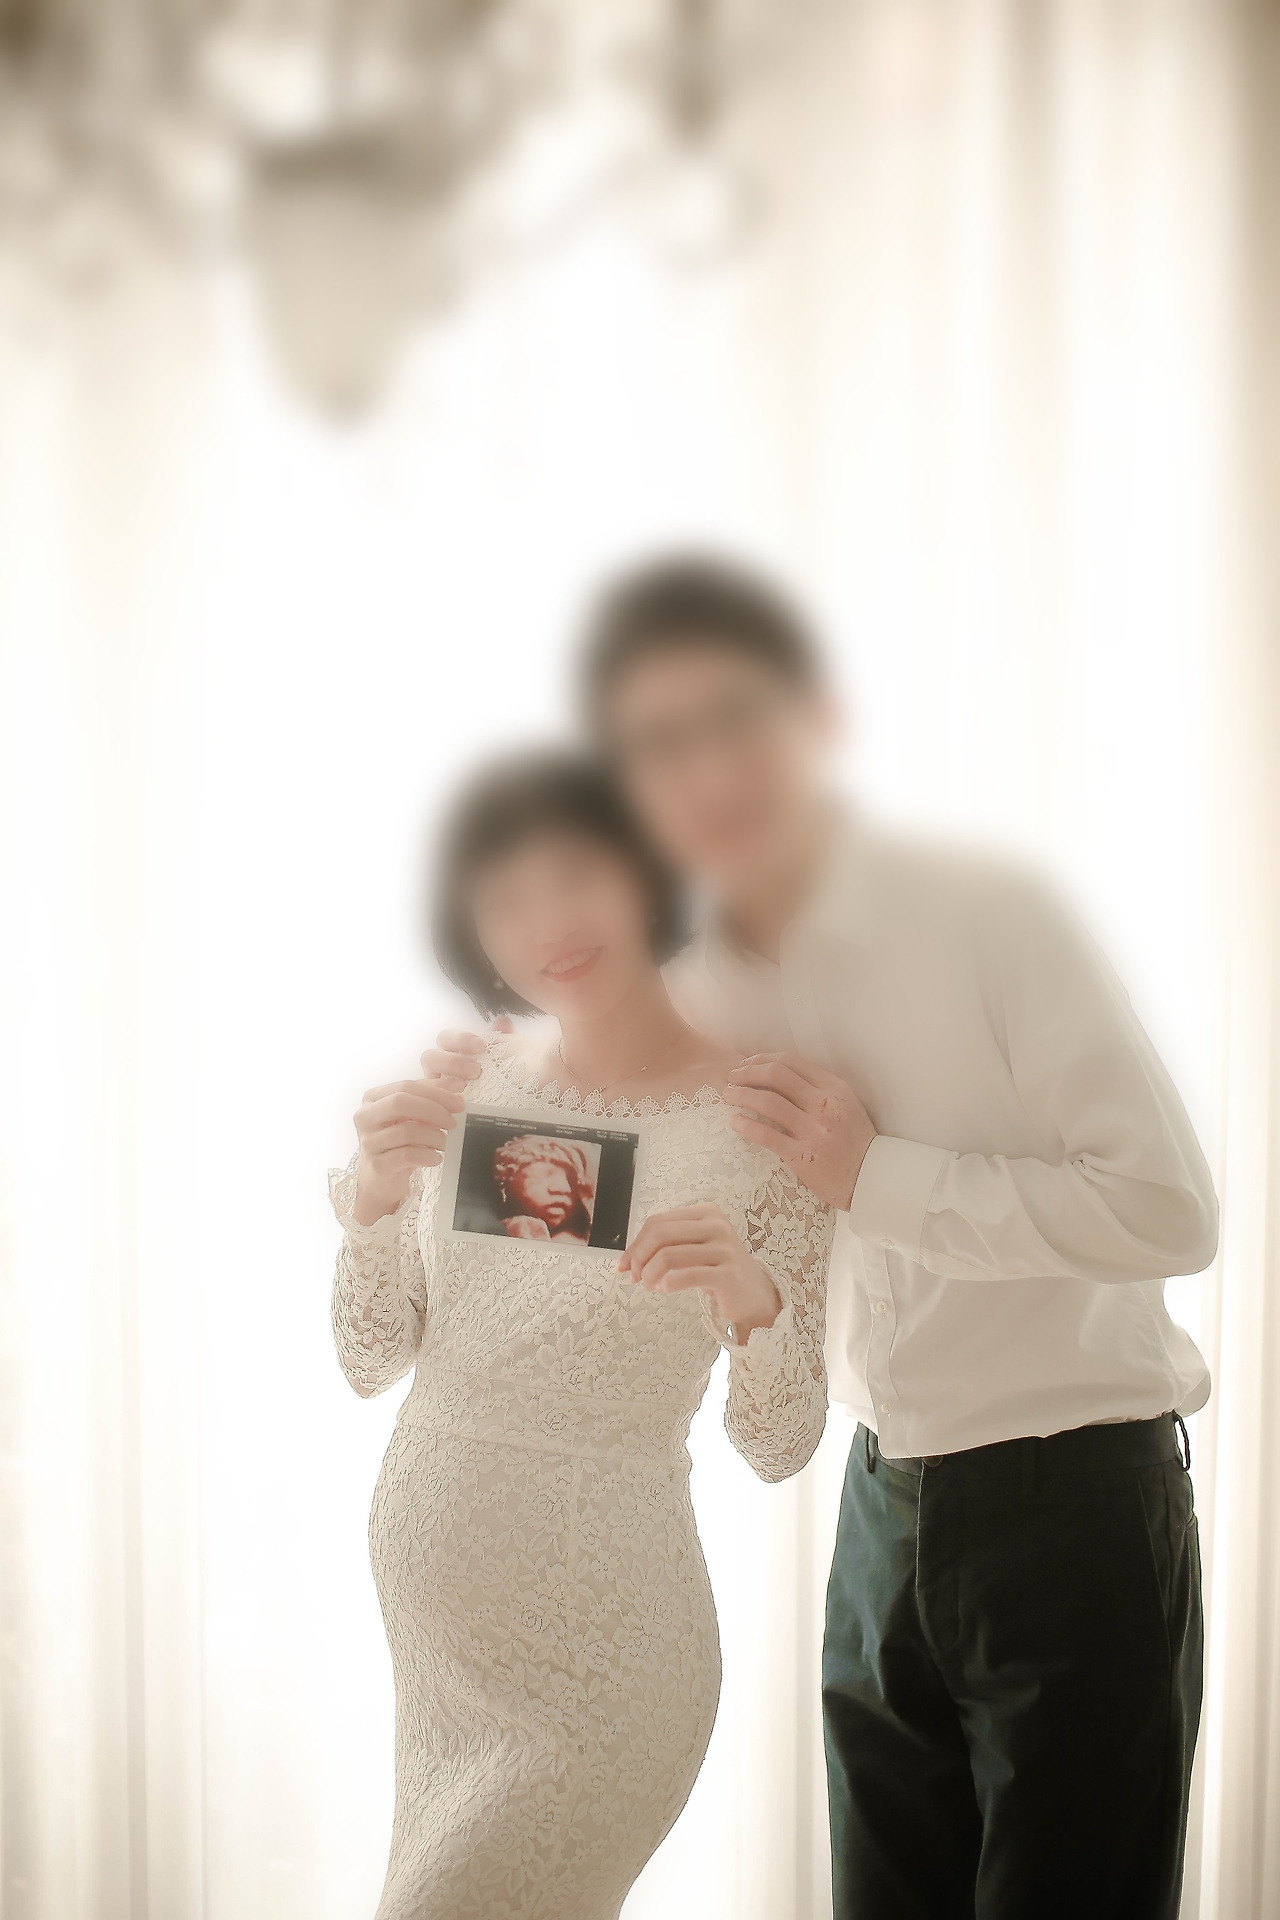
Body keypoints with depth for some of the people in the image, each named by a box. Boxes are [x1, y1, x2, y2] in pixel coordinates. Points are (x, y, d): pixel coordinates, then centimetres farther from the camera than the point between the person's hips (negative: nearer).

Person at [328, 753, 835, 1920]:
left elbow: (780, 1446, -8)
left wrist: (752, 1298, -27)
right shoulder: (467, 1090, 1)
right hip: (427, 1607, 5)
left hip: (598, 1655, -5)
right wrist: (376, 1196, -13)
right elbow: (372, 1363, 3)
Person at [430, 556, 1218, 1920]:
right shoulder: (696, 994, 3)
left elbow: (1168, 1209, -19)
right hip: (885, 1505, 6)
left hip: (1075, 1504, -6)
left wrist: (875, 1171, -22)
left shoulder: (986, 919, -16)